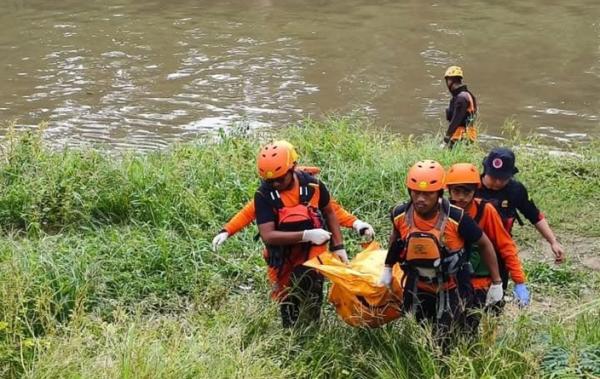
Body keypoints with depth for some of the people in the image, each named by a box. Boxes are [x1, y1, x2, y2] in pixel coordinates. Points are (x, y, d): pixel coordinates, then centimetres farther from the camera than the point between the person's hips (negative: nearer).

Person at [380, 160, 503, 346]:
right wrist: (388, 268, 14)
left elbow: (485, 244, -14)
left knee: (441, 342, 3)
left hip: (450, 288, -3)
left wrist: (496, 283, -8)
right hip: (418, 286, 4)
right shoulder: (400, 215, -18)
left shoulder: (456, 218, -29)